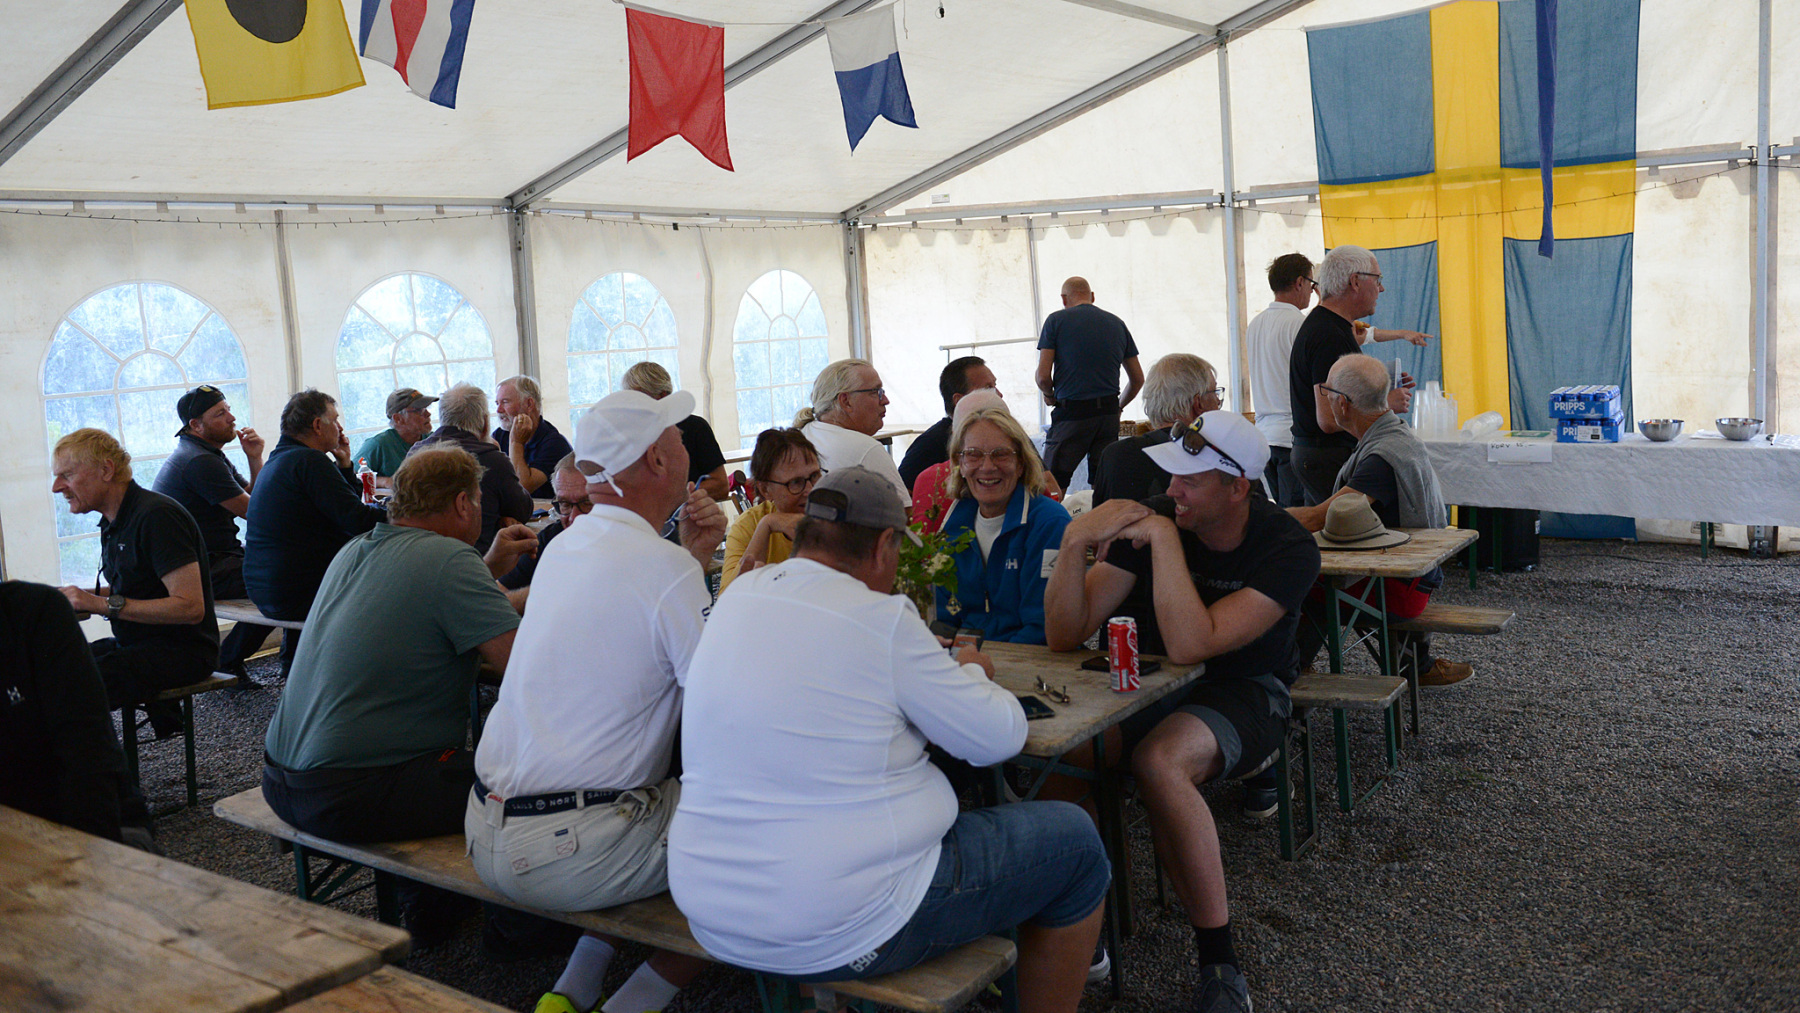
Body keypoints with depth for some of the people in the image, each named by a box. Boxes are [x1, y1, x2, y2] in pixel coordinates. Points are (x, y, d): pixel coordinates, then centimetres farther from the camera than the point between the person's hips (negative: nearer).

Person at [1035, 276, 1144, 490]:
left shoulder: (1056, 320, 0)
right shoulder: (1117, 323, 12)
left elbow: (1043, 376, -7)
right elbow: (1137, 379, 16)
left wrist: (1050, 396, 14)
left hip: (1071, 412, -4)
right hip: (1108, 414, 4)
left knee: (1053, 485, 0)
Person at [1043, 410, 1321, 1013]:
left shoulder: (1288, 549, -17)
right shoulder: (1153, 520, -7)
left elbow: (1190, 645, -31)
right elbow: (1064, 636, -11)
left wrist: (1163, 538, -28)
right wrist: (1073, 545, -25)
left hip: (1247, 693, -4)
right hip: (1154, 685, 4)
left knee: (1158, 760, -37)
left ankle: (1220, 964, -22)